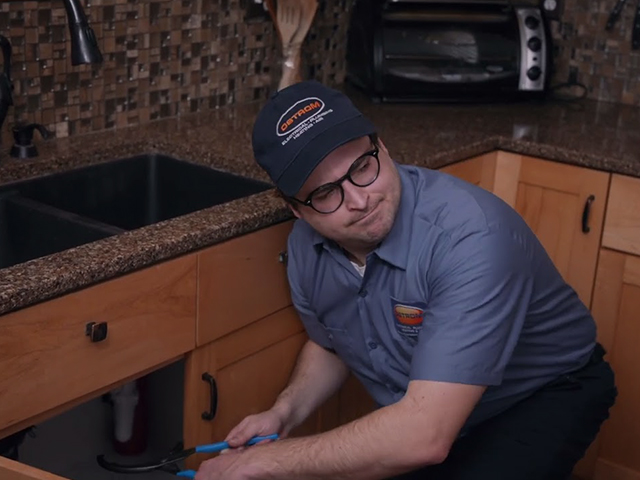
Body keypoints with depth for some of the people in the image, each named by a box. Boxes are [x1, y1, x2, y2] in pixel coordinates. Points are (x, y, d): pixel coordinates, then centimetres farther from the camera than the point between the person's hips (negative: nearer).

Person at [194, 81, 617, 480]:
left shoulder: (471, 235, -36)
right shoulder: (306, 247, -12)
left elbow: (425, 437, -41)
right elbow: (328, 346, 10)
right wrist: (285, 412, -11)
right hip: (420, 411, 6)